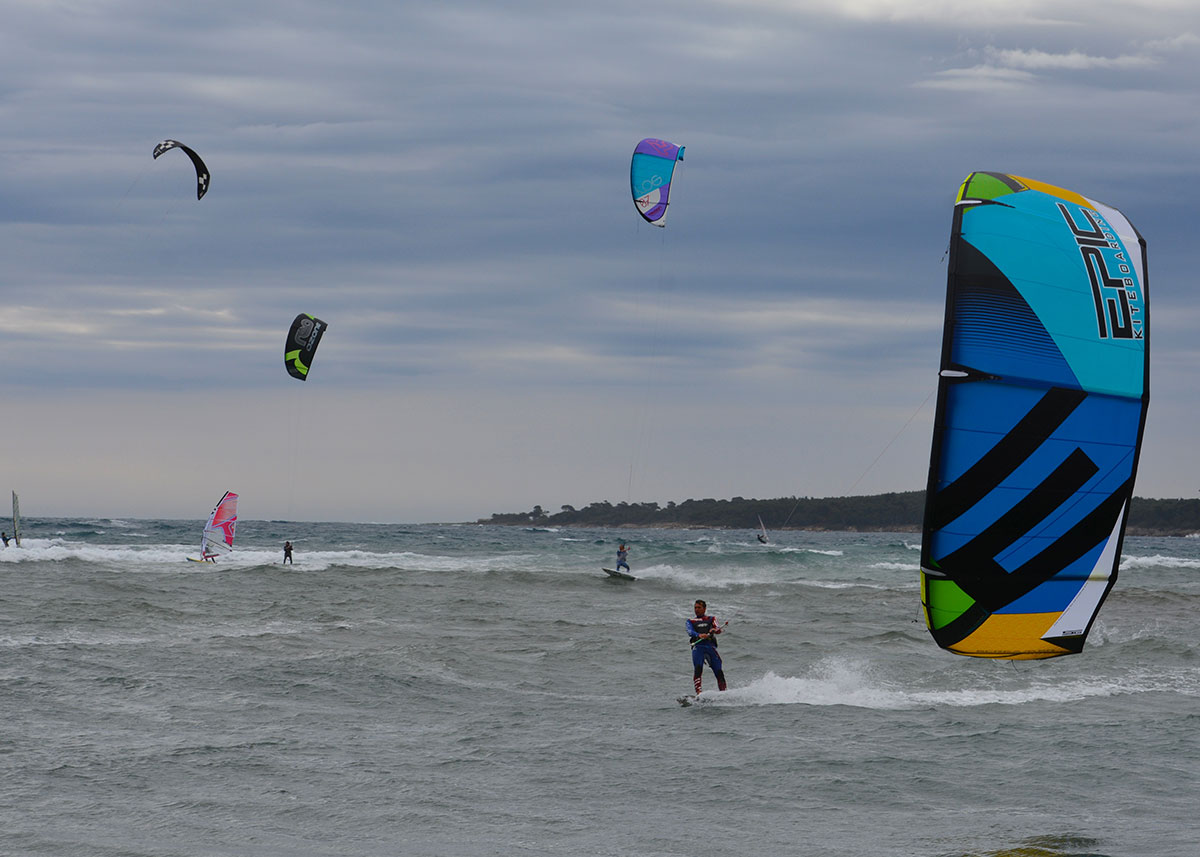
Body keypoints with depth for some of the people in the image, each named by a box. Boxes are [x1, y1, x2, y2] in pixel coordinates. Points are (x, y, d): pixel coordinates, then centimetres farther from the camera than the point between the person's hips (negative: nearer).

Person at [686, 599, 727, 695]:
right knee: (697, 669, -23)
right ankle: (698, 693, -32)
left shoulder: (711, 619, 20)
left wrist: (714, 630, -23)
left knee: (719, 672, -7)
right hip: (698, 646, -1)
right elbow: (690, 632, -2)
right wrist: (699, 635, -24)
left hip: (711, 646, 1)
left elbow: (718, 629, 2)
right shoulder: (691, 621, 18)